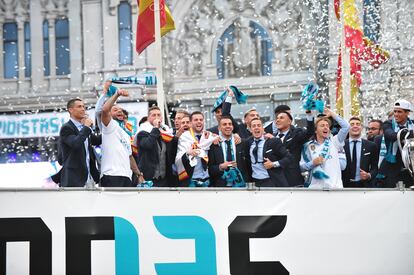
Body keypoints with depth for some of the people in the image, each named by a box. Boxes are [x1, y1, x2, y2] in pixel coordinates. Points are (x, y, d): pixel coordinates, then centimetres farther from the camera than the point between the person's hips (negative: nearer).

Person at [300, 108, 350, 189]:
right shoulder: (308, 146, 9)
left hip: (334, 186, 0)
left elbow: (346, 126, -2)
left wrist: (332, 114, 2)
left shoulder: (334, 142, 9)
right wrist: (313, 163, -12)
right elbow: (301, 166, 6)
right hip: (315, 187, 0)